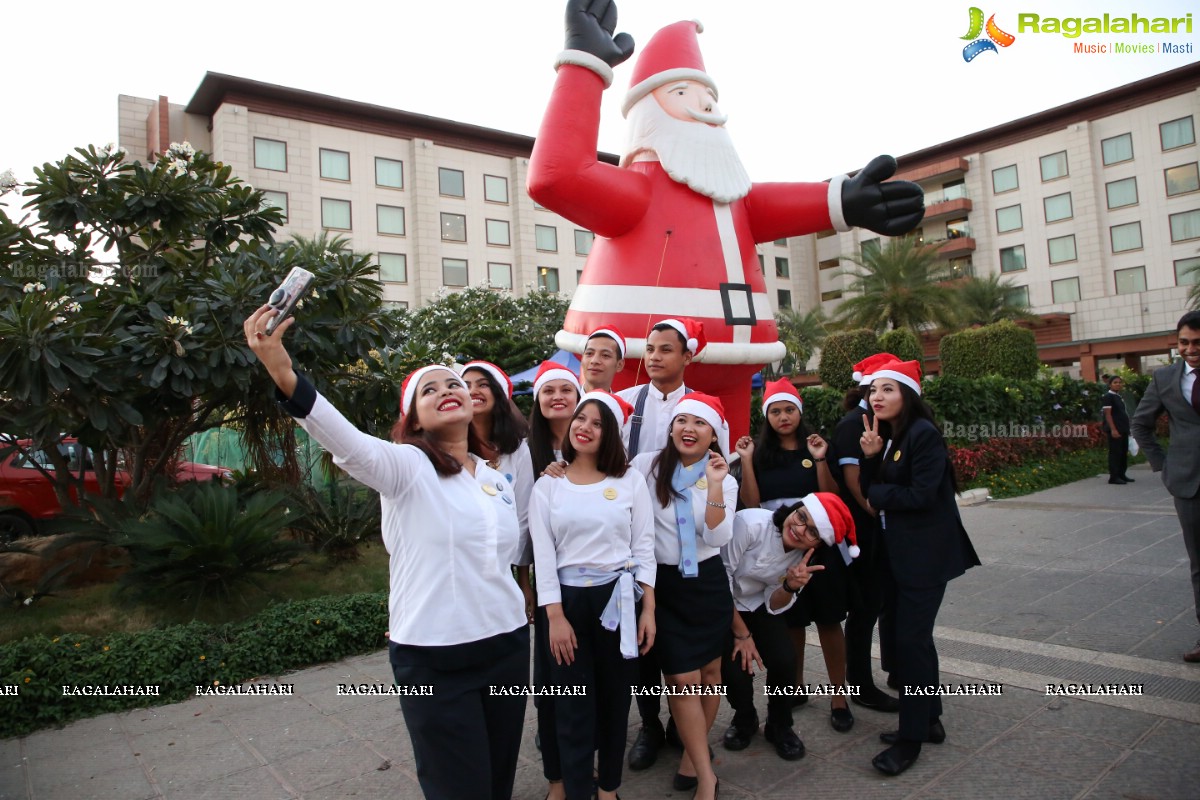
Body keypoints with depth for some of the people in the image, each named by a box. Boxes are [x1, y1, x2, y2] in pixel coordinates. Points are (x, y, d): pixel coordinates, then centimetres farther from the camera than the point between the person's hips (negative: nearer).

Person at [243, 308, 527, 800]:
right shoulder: (408, 466, -11)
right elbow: (348, 444, -32)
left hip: (506, 646, 6)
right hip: (435, 660, -5)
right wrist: (285, 377, -47)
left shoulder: (496, 479, 8)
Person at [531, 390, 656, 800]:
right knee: (574, 705, 5)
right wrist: (555, 615, -9)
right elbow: (543, 553, -3)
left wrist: (648, 608, -4)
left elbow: (644, 545, 0)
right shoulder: (547, 485, 1)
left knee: (615, 698, 13)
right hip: (569, 599, 0)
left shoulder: (630, 479, 1)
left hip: (620, 597, 1)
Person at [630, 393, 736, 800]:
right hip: (662, 584, -2)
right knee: (683, 679, -3)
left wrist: (714, 487, -22)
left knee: (709, 672, 12)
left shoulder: (724, 480, 0)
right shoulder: (646, 465, -6)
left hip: (708, 584, 2)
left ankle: (692, 752, 33)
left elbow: (719, 537, -13)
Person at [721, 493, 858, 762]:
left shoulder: (805, 556, -10)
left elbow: (774, 606, -6)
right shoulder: (750, 523, -30)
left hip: (757, 606, 4)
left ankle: (780, 726, 11)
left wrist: (791, 587, -29)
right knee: (734, 666, -22)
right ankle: (744, 719, 13)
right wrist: (741, 633, -15)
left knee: (784, 659, -19)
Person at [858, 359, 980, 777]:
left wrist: (878, 494, -8)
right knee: (897, 633, 14)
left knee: (910, 638, -4)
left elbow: (921, 495, -22)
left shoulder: (922, 433, -15)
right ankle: (929, 720, 31)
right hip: (895, 551, 9)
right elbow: (869, 491, 4)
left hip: (925, 553, -9)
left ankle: (912, 738, 9)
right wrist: (870, 456, -11)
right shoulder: (884, 435, 9)